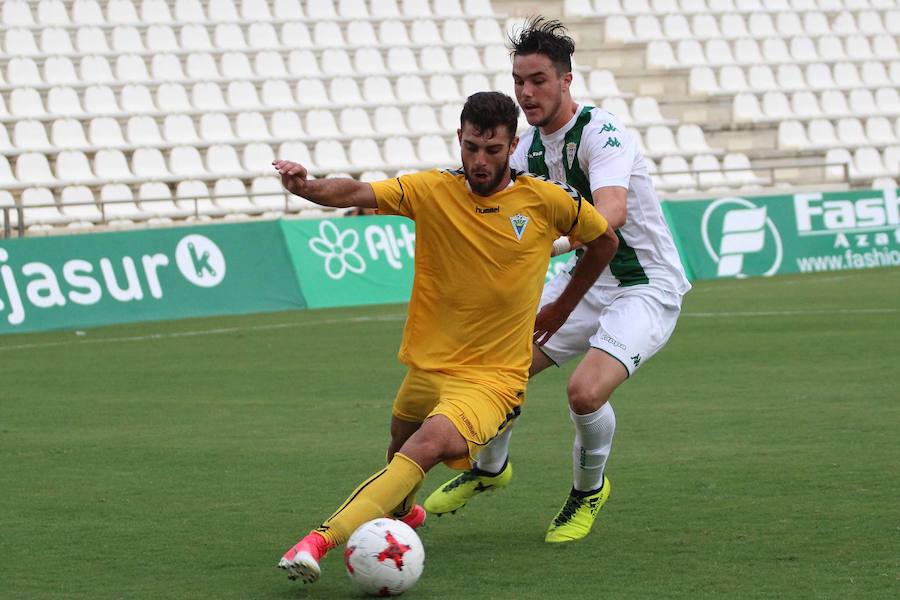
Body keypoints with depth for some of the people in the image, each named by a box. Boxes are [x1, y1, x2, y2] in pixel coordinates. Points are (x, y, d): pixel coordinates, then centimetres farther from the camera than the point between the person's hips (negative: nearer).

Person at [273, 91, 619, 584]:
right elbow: (357, 194, -20)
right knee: (401, 447, 23)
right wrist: (307, 188, -40)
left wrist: (562, 307, 16)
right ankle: (403, 511, 60)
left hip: (493, 380, -4)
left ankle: (323, 539, -32)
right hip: (427, 367, 4)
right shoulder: (433, 191, -5)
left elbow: (604, 241, 12)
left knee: (429, 444, -28)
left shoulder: (546, 201, -6)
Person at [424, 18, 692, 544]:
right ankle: (491, 468, 32)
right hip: (586, 281, 8)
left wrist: (548, 244, -56)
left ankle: (589, 490, 5)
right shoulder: (529, 145, 2)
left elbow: (612, 210, -41)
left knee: (586, 391, -27)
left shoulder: (601, 133, -24)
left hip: (647, 288, -7)